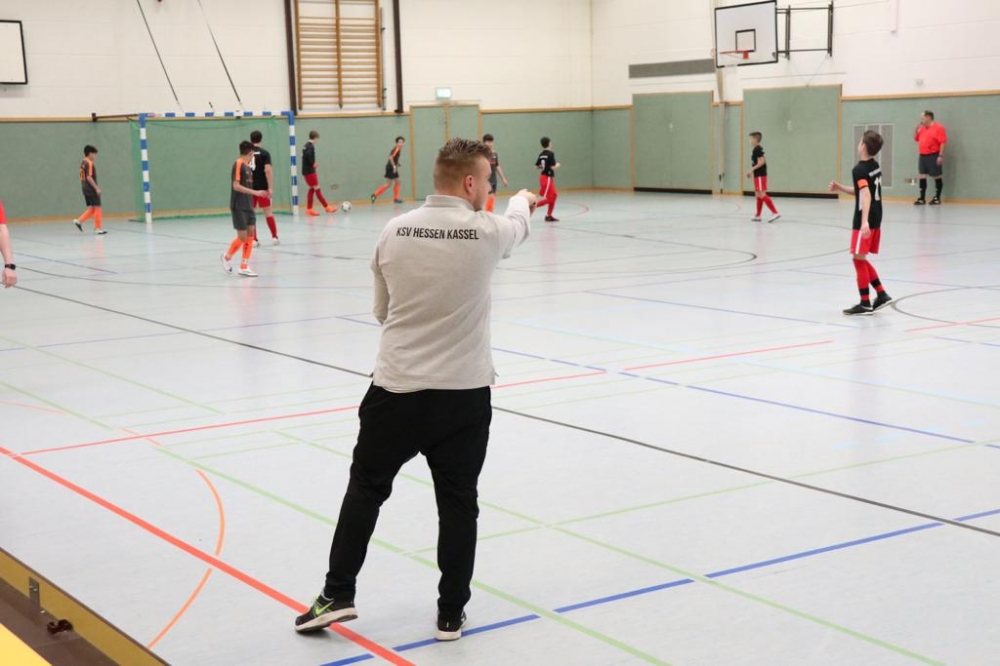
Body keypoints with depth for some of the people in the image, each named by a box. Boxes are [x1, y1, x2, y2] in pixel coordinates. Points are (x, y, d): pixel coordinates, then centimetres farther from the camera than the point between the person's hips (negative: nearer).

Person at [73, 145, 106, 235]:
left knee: (91, 208, 15)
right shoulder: (89, 163, -15)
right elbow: (89, 177, -22)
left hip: (85, 189, 9)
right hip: (91, 189, -9)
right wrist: (97, 188, -20)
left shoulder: (83, 163, 13)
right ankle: (98, 228, 1)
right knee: (97, 207, -2)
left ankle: (79, 221, 5)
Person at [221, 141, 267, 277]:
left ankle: (244, 267, 7)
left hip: (248, 206, 8)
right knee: (242, 236, -6)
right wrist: (255, 192, -24)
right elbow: (236, 186, -20)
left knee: (251, 234, 3)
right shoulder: (238, 164, -13)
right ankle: (227, 256, 19)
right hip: (238, 207, -8)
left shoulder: (248, 166, 12)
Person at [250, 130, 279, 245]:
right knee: (268, 212, 6)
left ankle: (254, 240, 5)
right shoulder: (264, 153, -4)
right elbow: (267, 170, -13)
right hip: (262, 187, -2)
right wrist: (270, 188, -12)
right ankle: (274, 237, 7)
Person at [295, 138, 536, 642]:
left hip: (396, 388, 2)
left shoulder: (394, 231, -3)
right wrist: (523, 199, 40)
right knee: (458, 503, 10)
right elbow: (519, 224, 17)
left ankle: (338, 596, 18)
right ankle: (451, 613, 18)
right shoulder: (486, 232, -9)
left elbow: (382, 311, 9)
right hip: (464, 393, -1)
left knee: (365, 489, 15)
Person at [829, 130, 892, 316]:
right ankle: (881, 294, 18)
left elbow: (866, 195, -28)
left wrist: (864, 221, -37)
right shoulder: (875, 167, 11)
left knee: (859, 259, -2)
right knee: (862, 260, 17)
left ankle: (865, 304, 1)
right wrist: (840, 188, 19)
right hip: (875, 220, 9)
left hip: (864, 222, -9)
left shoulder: (859, 170, -16)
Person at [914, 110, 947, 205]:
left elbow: (942, 143, -14)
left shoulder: (938, 128, -10)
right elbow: (915, 138, 23)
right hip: (923, 156, 8)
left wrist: (941, 156, -19)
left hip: (933, 156, -8)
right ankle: (922, 198, 8)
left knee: (937, 176, 1)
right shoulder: (922, 129, 14)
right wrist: (917, 128, 7)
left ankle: (937, 198, 8)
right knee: (922, 176, 5)